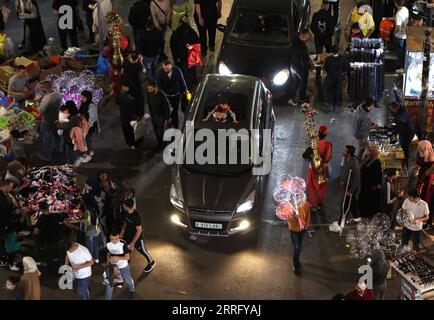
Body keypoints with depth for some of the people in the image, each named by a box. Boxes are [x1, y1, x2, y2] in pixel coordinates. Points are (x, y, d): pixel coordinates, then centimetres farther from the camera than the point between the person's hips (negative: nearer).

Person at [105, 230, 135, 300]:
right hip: (113, 266, 2)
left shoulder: (123, 244, -27)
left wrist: (117, 257, -38)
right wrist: (108, 263, -5)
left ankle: (131, 290, 53)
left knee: (128, 280, 21)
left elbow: (127, 257, -25)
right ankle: (107, 298, 15)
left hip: (123, 266, -2)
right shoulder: (108, 244, -13)